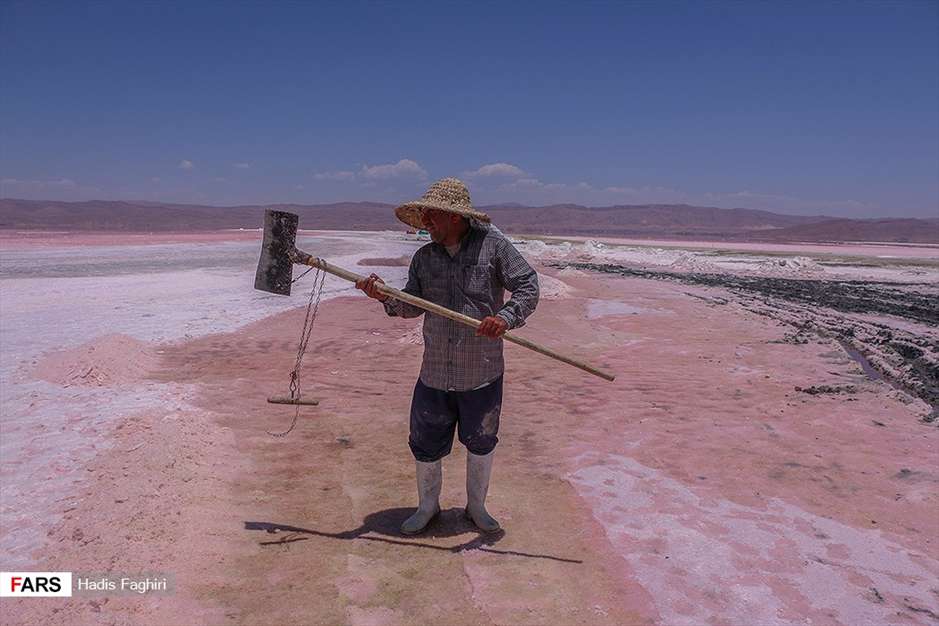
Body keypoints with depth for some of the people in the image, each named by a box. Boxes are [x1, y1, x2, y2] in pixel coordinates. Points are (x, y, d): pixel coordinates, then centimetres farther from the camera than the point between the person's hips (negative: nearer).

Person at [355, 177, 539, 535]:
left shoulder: (493, 245, -8)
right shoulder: (424, 257, 4)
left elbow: (528, 287, -11)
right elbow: (413, 306, 6)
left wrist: (506, 317, -27)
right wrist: (385, 298, -14)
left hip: (482, 373, -3)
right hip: (435, 373, 3)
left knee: (480, 444, 16)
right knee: (425, 445, 12)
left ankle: (476, 506, 40)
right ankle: (428, 506, 37)